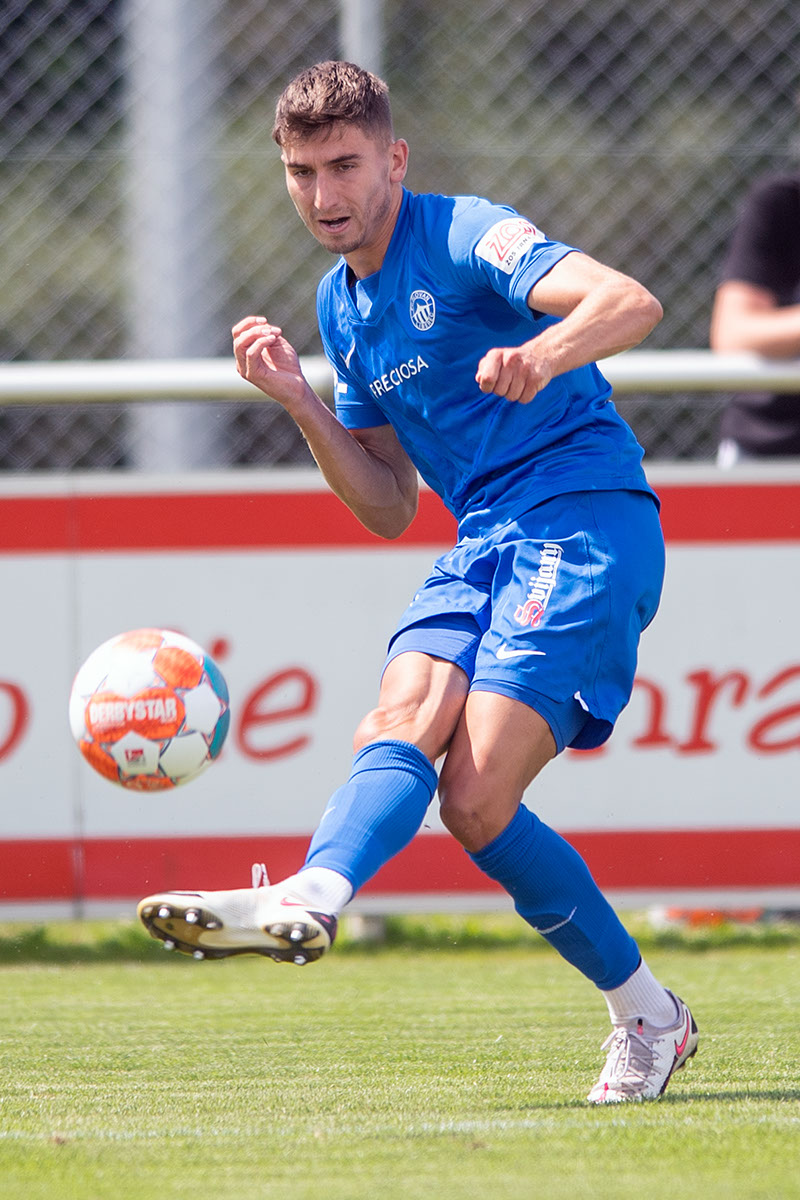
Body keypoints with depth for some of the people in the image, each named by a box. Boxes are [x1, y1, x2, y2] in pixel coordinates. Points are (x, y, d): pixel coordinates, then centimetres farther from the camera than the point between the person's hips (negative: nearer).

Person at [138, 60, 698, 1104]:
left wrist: (542, 356, -44)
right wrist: (302, 404, 7)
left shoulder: (465, 235, -7)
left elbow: (631, 302, -23)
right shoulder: (341, 305, 18)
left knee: (478, 801, -21)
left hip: (587, 517, -7)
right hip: (484, 539, 7)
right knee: (405, 717, -21)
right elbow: (389, 508, 22)